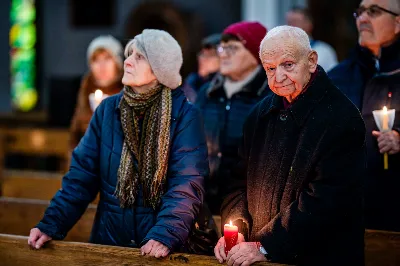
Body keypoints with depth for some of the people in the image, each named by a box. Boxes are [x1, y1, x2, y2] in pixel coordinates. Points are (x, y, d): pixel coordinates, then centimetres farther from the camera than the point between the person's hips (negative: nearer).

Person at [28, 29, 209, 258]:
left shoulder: (184, 115, -9)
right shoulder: (108, 109, 1)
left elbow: (187, 184, -16)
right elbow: (82, 175, 1)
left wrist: (166, 235, -29)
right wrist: (51, 225, -9)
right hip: (109, 242, 3)